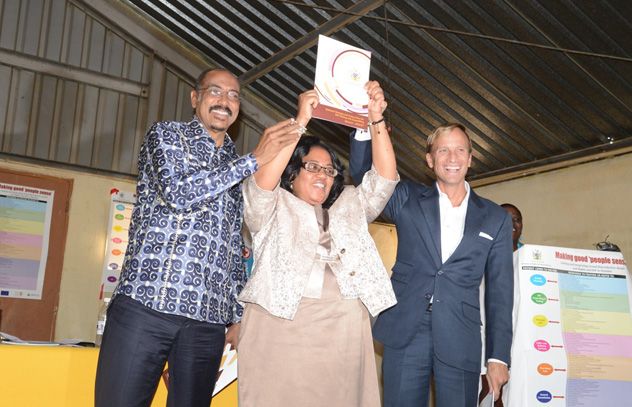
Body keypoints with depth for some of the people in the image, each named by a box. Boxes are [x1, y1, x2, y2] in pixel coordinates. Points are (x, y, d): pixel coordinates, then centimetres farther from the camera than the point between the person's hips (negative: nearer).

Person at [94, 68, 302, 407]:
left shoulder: (238, 166, 21)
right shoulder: (165, 134, 8)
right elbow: (178, 194, -12)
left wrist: (238, 315, 15)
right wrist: (254, 160, -10)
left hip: (209, 318, 4)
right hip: (146, 302, -4)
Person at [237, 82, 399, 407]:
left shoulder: (349, 207, 26)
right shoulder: (273, 208, 15)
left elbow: (384, 178, 16)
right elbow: (263, 178, -5)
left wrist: (376, 120, 5)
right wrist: (301, 120, -8)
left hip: (344, 332, 4)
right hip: (281, 326, -3)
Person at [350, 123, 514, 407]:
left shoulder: (495, 218, 9)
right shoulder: (407, 199, 9)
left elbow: (499, 290, 7)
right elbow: (362, 172, 6)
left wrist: (498, 356, 3)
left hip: (460, 342, 0)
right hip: (405, 334, 0)